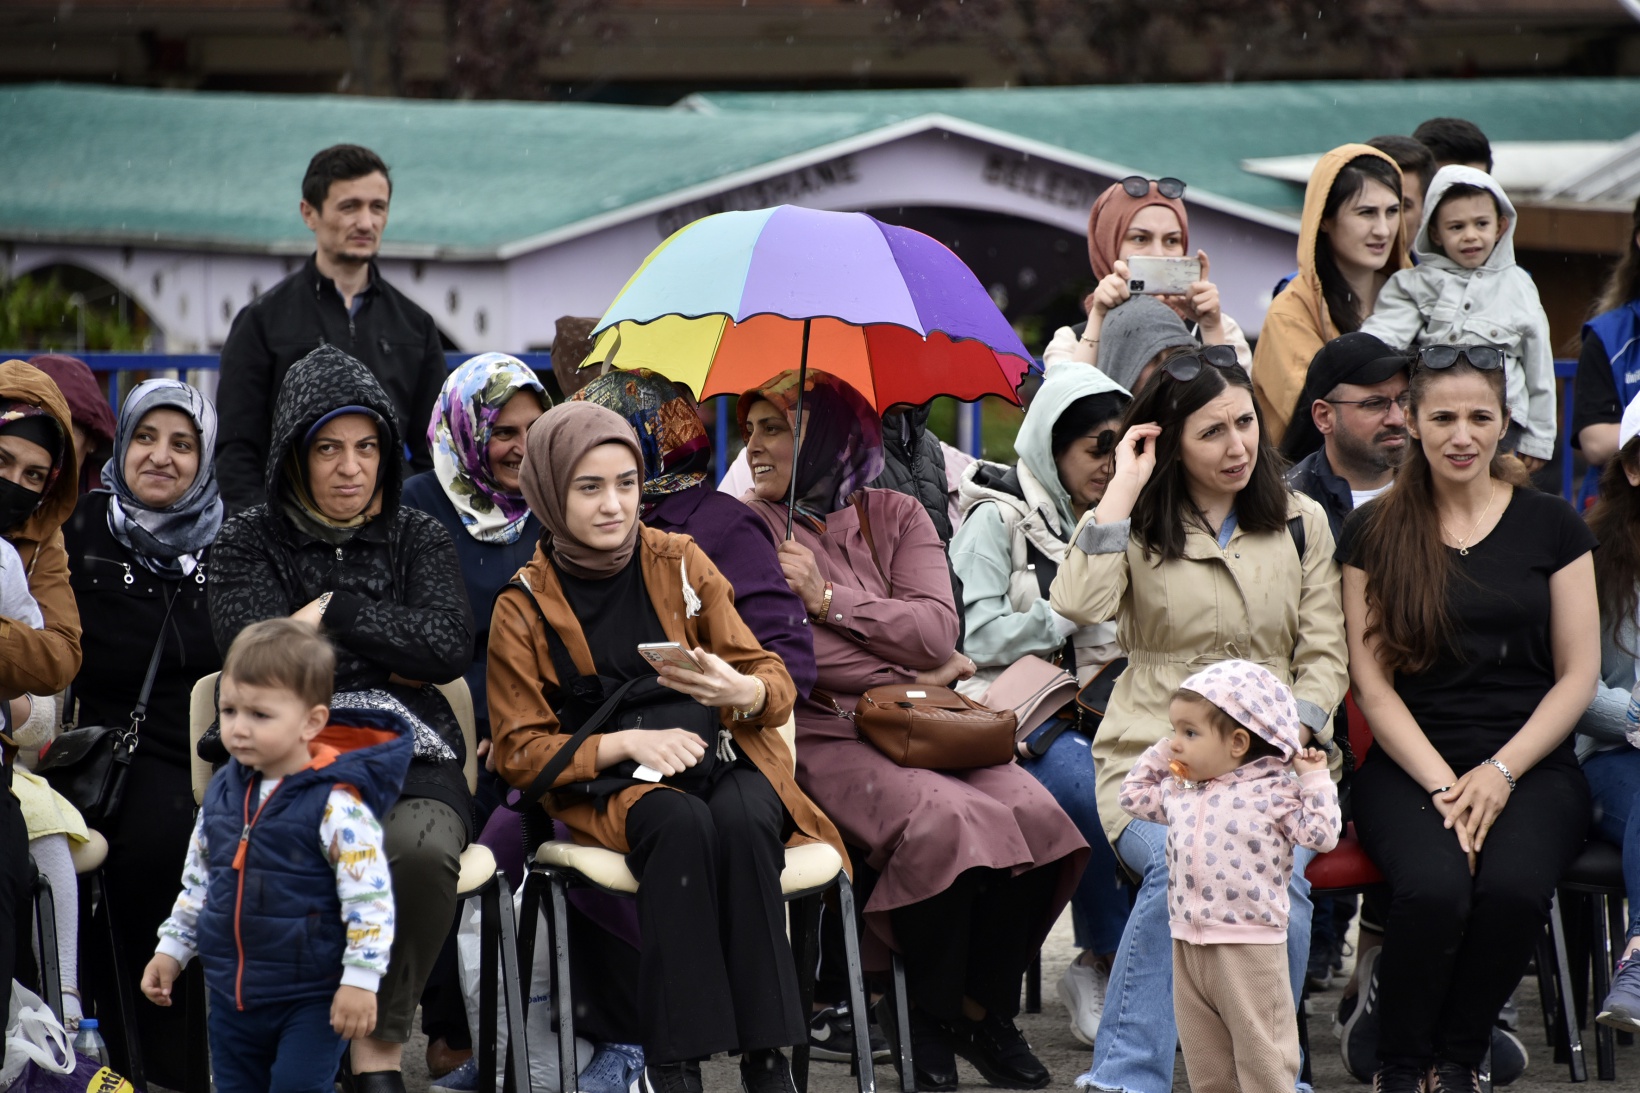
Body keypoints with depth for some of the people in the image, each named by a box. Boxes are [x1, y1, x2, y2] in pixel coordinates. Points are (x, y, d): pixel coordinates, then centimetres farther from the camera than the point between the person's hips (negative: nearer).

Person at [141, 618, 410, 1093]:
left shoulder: (336, 803, -18)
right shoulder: (223, 792, 4)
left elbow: (369, 896, -18)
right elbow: (197, 881, 17)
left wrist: (360, 979, -20)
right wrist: (172, 950, 16)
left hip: (311, 1000, -7)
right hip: (232, 995, 7)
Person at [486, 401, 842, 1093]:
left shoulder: (681, 562, 9)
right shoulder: (524, 608, 4)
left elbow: (776, 685, 7)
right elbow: (521, 751, 1)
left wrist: (740, 689, -18)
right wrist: (626, 742, -15)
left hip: (719, 748, 2)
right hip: (606, 779, -2)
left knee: (741, 822, -34)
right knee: (681, 824, -36)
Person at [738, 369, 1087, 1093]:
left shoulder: (895, 516, 15)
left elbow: (937, 632, 0)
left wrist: (828, 596, -8)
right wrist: (916, 678, -3)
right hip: (828, 735, -4)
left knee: (1033, 812, -25)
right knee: (944, 820, -33)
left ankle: (986, 1010, -6)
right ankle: (929, 1014, -11)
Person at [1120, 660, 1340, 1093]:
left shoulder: (1274, 790, -8)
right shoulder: (1180, 791, 10)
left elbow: (1321, 834, -10)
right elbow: (1134, 797, 26)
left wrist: (1315, 780, -11)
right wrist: (1158, 754, 16)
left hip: (1249, 947, -6)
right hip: (1188, 944, 6)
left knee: (1262, 1057, -1)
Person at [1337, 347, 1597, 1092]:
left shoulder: (1549, 525, 9)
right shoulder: (1374, 531, 8)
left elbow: (1578, 675, 6)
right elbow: (1372, 681, 3)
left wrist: (1500, 772, -8)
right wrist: (1443, 784, -10)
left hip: (1531, 763, 1)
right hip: (1409, 764, 0)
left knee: (1514, 886, -32)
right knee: (1435, 886, -33)